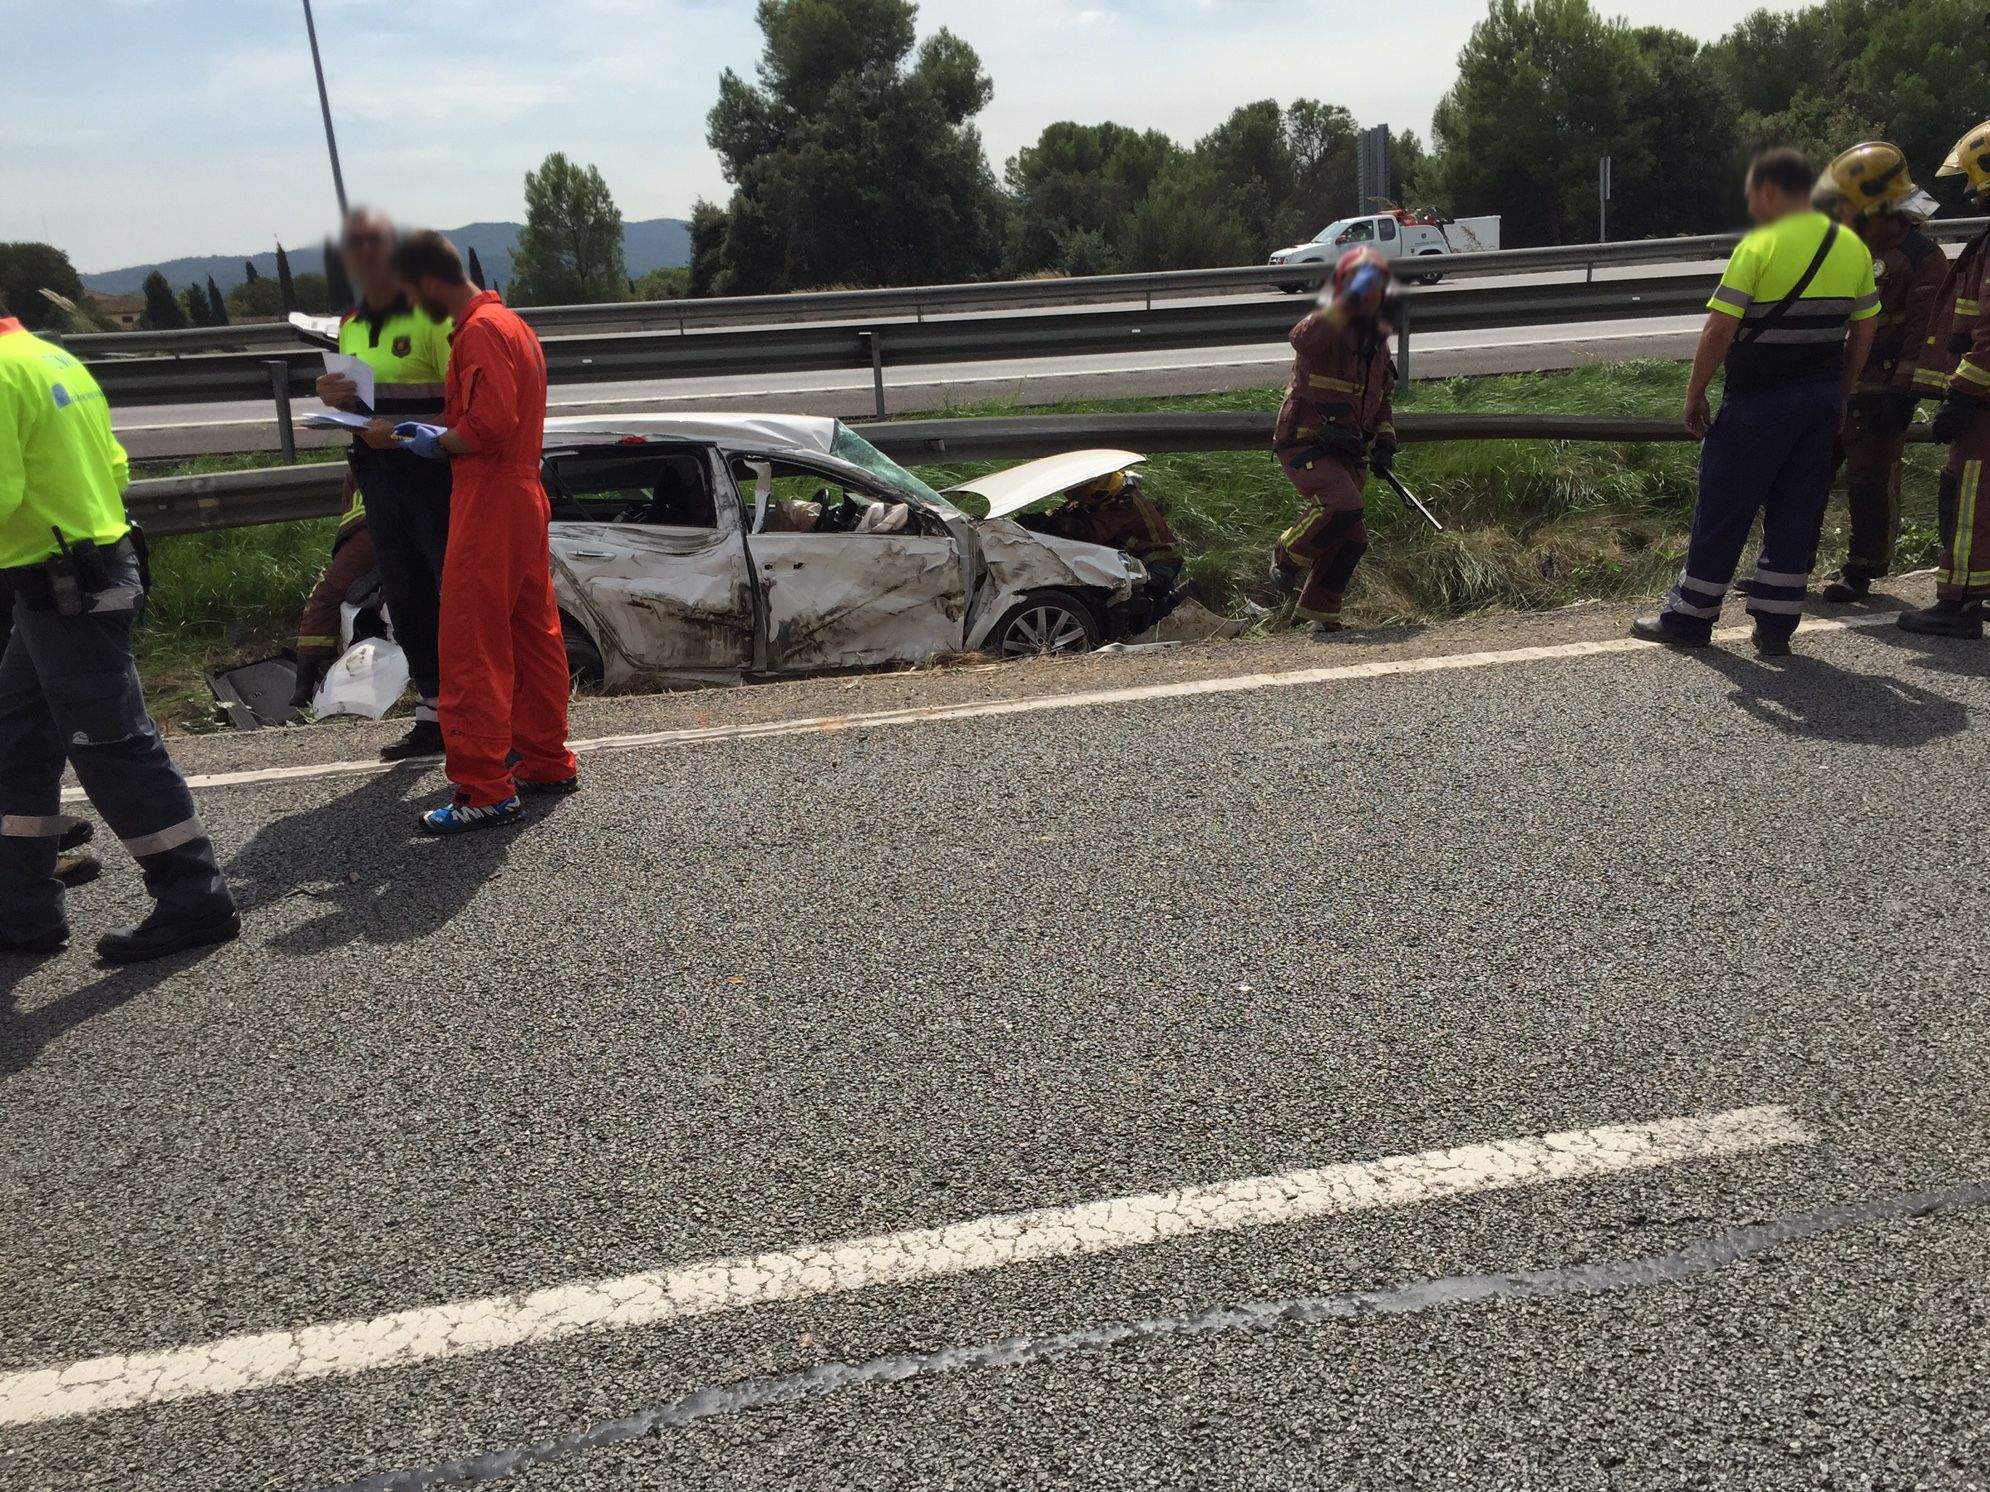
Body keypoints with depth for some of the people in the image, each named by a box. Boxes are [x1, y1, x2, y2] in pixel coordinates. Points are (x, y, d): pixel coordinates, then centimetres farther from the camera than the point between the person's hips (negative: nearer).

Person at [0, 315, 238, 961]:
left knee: (113, 748, -4)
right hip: (99, 573, 10)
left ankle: (197, 900, 3)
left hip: (62, 593, -10)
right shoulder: (58, 358, 13)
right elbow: (113, 467, 16)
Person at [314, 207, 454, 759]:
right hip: (379, 479, 8)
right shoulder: (350, 328, 16)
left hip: (433, 472, -8)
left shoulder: (430, 315, -8)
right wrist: (337, 400, 2)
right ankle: (433, 718, 23)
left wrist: (408, 432, -25)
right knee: (406, 604, 12)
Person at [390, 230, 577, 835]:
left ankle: (485, 791, -3)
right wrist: (439, 432, 13)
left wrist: (438, 443, -6)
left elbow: (489, 427, -23)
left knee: (471, 653, -6)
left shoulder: (480, 331, -15)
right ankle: (548, 764, 24)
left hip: (488, 512, -10)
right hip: (525, 500, 10)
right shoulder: (508, 321, 17)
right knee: (533, 637, 14)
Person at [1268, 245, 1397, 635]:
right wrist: (1349, 302, -43)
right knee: (1344, 505, -29)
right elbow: (1304, 339, -38)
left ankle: (1319, 610, 23)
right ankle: (1288, 555, -3)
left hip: (1348, 452, 8)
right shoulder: (1324, 327, -10)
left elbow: (1381, 399, 26)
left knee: (1352, 539, 7)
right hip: (1305, 444, -8)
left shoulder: (1378, 341, 14)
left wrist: (1384, 442, 12)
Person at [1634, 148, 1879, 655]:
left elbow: (1720, 331, -14)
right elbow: (1863, 334, 12)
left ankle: (1689, 618, 11)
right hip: (1822, 400, 6)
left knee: (1723, 513, 3)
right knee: (1796, 514, 10)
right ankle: (1775, 627, 13)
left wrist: (1695, 395, -5)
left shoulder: (1759, 247, -11)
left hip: (1758, 400, -6)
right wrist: (1837, 395, 21)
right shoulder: (1853, 248, 9)